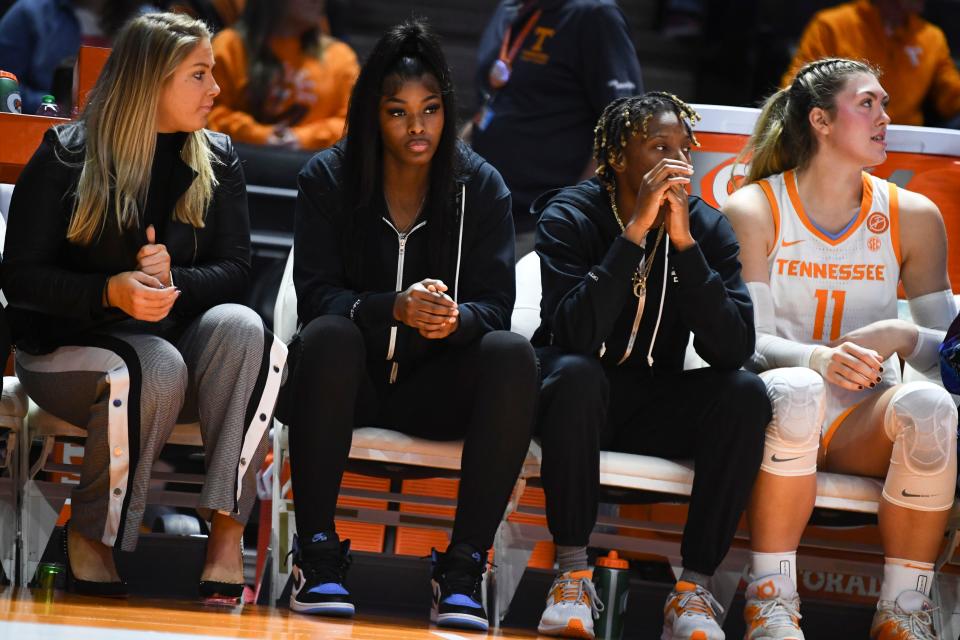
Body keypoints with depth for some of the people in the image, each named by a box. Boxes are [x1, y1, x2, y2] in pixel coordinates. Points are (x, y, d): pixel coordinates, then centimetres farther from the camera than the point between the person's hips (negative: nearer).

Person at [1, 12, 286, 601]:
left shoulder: (217, 160, 7)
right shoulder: (66, 156, -5)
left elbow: (235, 268, 2)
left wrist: (174, 281, -21)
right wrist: (110, 292, -27)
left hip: (174, 336, 4)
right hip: (69, 347, -4)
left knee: (242, 327, -30)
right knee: (156, 365, -37)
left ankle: (227, 530, -34)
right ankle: (90, 534, -17)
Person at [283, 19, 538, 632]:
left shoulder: (481, 186, 0)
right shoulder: (329, 178, -2)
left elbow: (494, 304, -6)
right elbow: (316, 295, -11)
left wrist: (457, 318, -32)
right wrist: (395, 309, -31)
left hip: (436, 383, 1)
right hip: (352, 374, -1)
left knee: (513, 354, -29)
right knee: (328, 337, -35)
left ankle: (464, 567, -30)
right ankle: (317, 553, -31)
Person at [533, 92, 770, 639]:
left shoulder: (707, 228, -4)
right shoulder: (569, 217, -12)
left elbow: (733, 349, -18)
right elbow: (574, 334, -29)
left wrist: (684, 243, -26)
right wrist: (634, 232, -31)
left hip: (655, 404, 3)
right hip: (581, 394, -3)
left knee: (746, 393, -25)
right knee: (575, 373, -37)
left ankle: (696, 587, -24)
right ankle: (573, 575, -27)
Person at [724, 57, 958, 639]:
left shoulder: (913, 217, 6)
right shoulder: (754, 210, -1)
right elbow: (747, 341, -9)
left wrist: (902, 336, -19)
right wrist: (817, 359, -30)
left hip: (865, 421, 2)